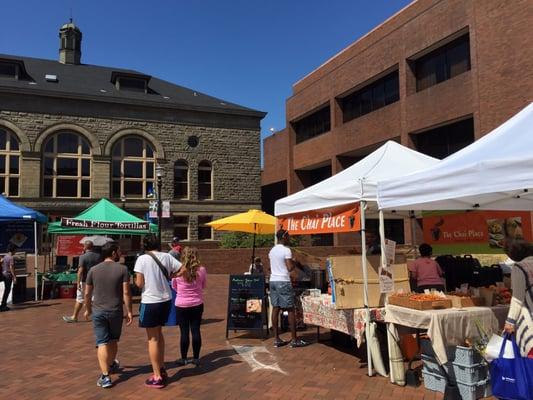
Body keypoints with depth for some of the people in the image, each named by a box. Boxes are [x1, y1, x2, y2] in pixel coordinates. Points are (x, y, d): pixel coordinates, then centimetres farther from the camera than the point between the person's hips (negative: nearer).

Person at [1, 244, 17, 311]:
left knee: (6, 290, 16)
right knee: (7, 290, -2)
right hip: (8, 275, -9)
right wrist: (14, 277, -19)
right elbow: (11, 268, -20)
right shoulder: (11, 258, -16)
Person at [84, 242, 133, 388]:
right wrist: (129, 311, -5)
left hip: (98, 311, 1)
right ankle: (111, 365, 40)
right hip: (116, 311, -1)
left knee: (102, 343, 1)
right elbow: (126, 292, -12)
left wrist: (88, 309, 20)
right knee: (113, 340, 19)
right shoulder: (122, 269, -8)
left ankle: (105, 376, -5)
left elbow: (87, 293, 6)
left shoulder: (93, 270, 1)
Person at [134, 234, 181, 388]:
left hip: (150, 302, -5)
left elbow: (139, 283, -14)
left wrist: (137, 280, 8)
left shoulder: (142, 259, -11)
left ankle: (157, 377, 11)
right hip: (166, 300, 5)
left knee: (153, 339, 6)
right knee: (159, 334, 24)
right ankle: (162, 368, 33)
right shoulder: (166, 256, 0)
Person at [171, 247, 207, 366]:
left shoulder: (178, 270, -11)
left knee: (184, 332, 7)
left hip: (181, 305, -1)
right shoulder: (202, 270, -8)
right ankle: (196, 358, 17)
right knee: (196, 331, 9)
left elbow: (174, 287, 5)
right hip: (197, 305, 1)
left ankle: (184, 358, 19)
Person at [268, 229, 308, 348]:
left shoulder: (272, 251, 12)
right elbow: (290, 268, -14)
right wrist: (295, 263, 1)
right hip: (283, 281, -7)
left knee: (275, 309, 7)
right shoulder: (286, 250, -11)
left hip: (273, 281, 8)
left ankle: (276, 339, 9)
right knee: (290, 310, -2)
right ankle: (294, 340, 1)